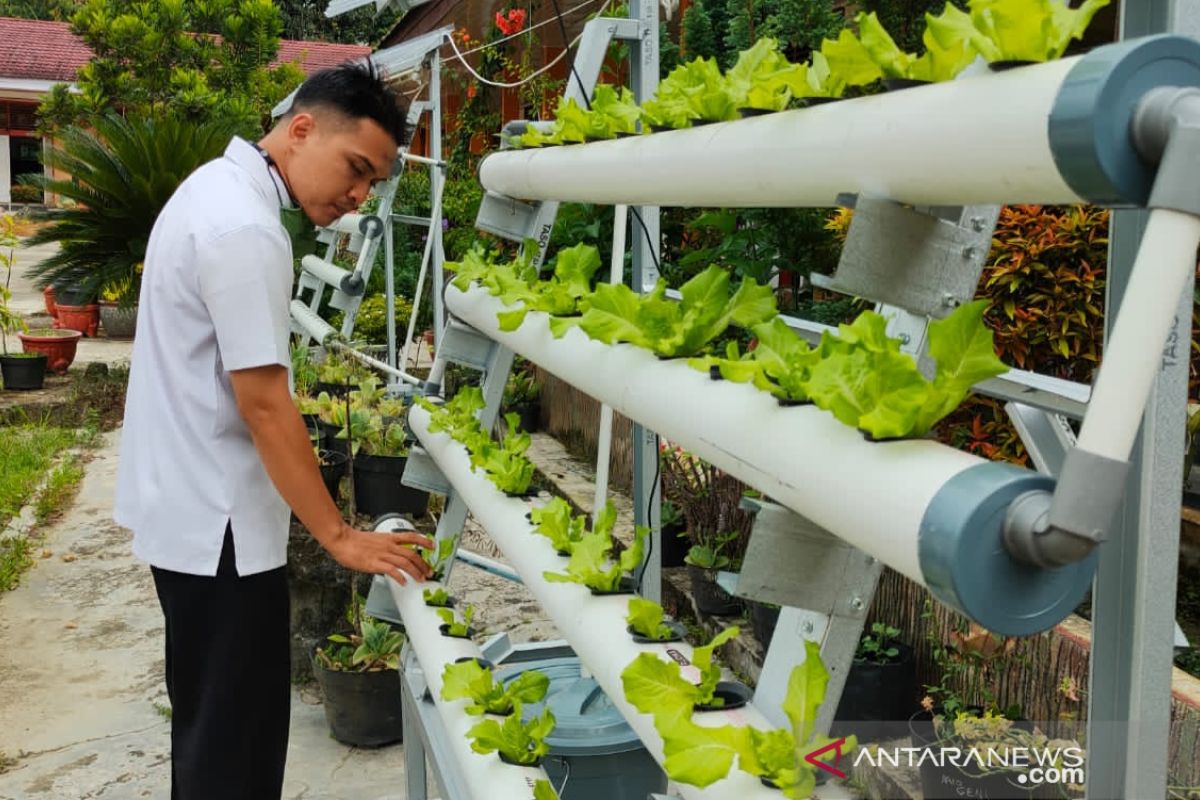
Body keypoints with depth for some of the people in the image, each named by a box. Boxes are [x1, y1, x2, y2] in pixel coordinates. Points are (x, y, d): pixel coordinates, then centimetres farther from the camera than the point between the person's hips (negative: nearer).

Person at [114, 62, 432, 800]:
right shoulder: (245, 228, -23)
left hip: (185, 503, 10)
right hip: (217, 520, -10)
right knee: (238, 731, 1)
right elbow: (263, 404, -25)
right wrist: (340, 536, -19)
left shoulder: (219, 185, 8)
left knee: (207, 711, 22)